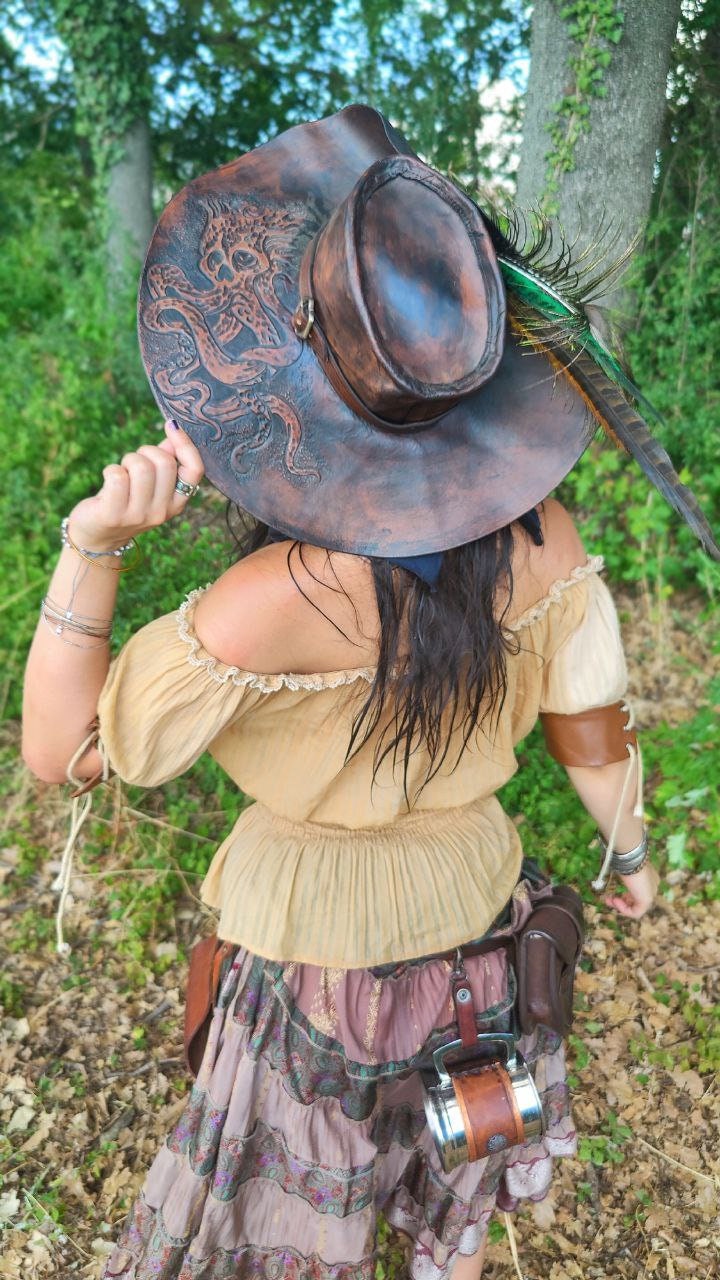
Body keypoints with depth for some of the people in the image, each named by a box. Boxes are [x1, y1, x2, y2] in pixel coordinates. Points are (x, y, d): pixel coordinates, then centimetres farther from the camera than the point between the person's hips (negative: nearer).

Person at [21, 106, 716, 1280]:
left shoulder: (278, 600, -35)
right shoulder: (540, 541, -20)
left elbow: (62, 750, -22)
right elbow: (593, 731, -6)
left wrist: (93, 545, -32)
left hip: (318, 939, -4)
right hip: (472, 903, 5)